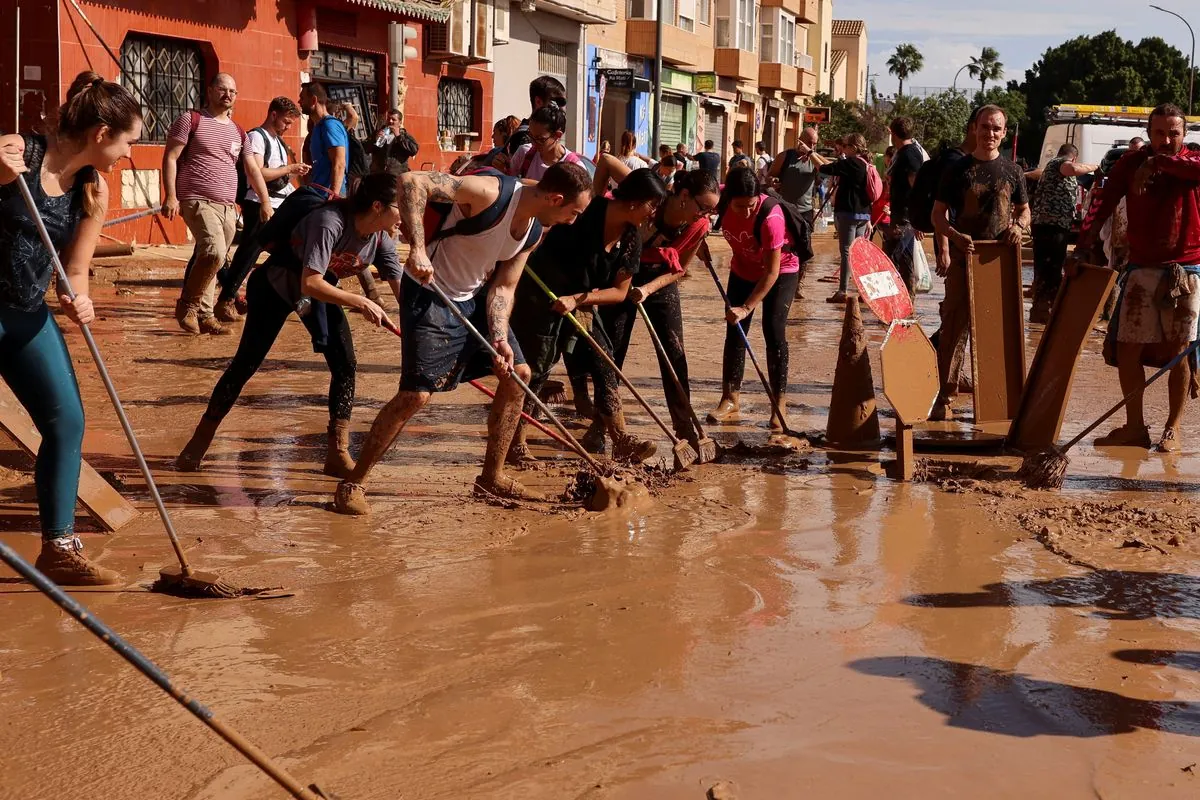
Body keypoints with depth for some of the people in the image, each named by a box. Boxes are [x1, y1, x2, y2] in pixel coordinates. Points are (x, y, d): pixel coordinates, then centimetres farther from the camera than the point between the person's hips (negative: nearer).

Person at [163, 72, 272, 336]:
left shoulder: (238, 132, 18)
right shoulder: (191, 120, 1)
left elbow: (252, 169, 21)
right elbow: (170, 157, -3)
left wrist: (265, 202, 12)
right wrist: (170, 196, -13)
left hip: (228, 206, 6)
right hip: (198, 201, -6)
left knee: (213, 258, 5)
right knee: (214, 252, -23)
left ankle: (204, 315, 12)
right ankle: (187, 305, -7)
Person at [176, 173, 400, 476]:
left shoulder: (381, 238, -16)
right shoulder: (330, 222, -37)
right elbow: (311, 284, -41)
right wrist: (360, 302, -40)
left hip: (319, 291, 6)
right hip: (275, 286, -6)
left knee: (345, 365, -8)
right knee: (246, 363, -3)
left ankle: (338, 456, -2)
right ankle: (199, 442, 12)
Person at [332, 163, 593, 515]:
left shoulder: (533, 232, -1)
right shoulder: (491, 193, -26)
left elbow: (503, 288, 4)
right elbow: (411, 182, -32)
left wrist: (499, 339, -12)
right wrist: (417, 249, -40)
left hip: (474, 298, 9)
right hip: (429, 295, -9)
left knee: (518, 374, 9)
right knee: (416, 394, -16)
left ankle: (492, 477, 23)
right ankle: (353, 484, -2)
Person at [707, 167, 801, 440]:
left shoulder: (770, 218, -37)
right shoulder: (721, 202, -24)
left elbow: (772, 272, -32)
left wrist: (747, 308, -34)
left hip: (781, 271, -5)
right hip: (743, 270, 5)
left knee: (774, 330, -15)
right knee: (734, 331, 1)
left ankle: (780, 406, -11)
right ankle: (730, 401, 8)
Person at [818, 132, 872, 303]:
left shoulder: (850, 163, -14)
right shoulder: (866, 166, 14)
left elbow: (825, 169, -19)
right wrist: (868, 220, 23)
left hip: (848, 212, -9)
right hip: (863, 214, 9)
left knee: (846, 251, -6)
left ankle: (843, 291, -6)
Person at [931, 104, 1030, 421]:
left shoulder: (1011, 171, 9)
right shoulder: (958, 170, 3)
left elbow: (1024, 209, 19)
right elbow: (938, 213, 3)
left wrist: (1019, 226, -5)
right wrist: (955, 236, -16)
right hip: (964, 257, -2)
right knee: (954, 327, -5)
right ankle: (946, 396, -2)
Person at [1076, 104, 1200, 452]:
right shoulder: (1132, 162, 2)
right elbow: (1103, 206, -7)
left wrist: (1159, 162, -23)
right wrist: (1081, 247, -19)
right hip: (1142, 270, 2)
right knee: (1127, 348, 0)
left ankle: (1172, 429, 14)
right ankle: (1134, 427, 13)